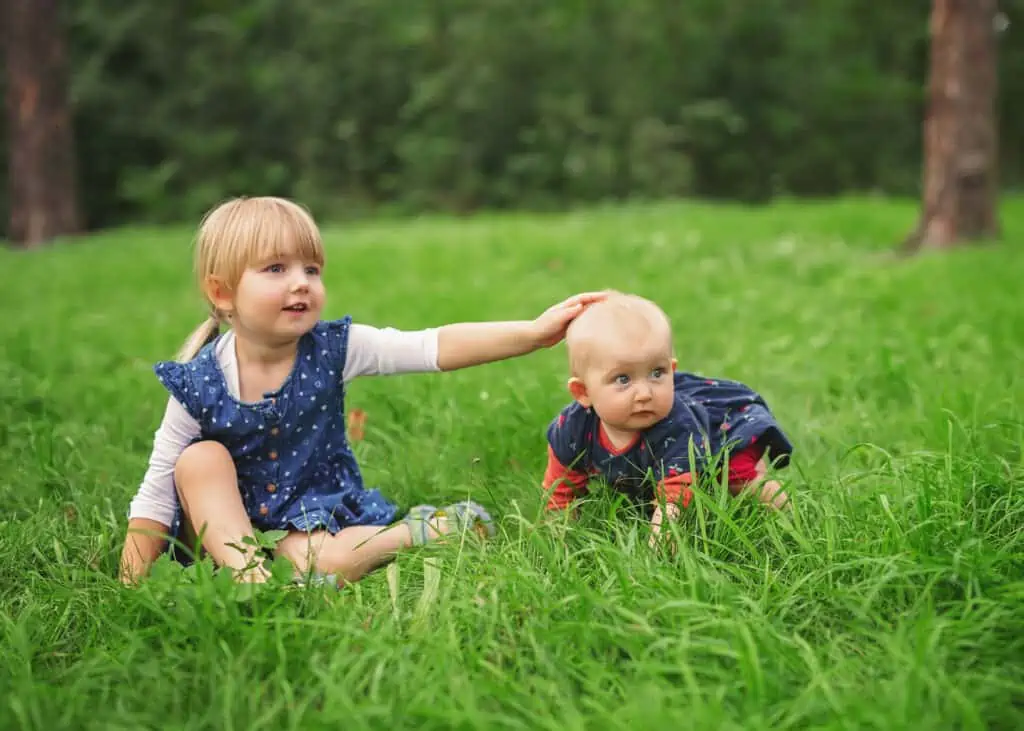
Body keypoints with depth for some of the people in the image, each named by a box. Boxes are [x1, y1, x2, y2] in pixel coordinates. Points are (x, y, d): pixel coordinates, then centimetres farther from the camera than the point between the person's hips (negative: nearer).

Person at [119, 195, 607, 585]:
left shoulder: (332, 350, -12)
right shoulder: (198, 384, -15)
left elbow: (436, 348, -20)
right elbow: (155, 497, -12)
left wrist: (535, 332, -31)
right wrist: (130, 589, -19)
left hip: (319, 514, 0)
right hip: (234, 526, 1)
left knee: (318, 561, -30)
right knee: (200, 460, -23)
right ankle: (243, 567, -25)